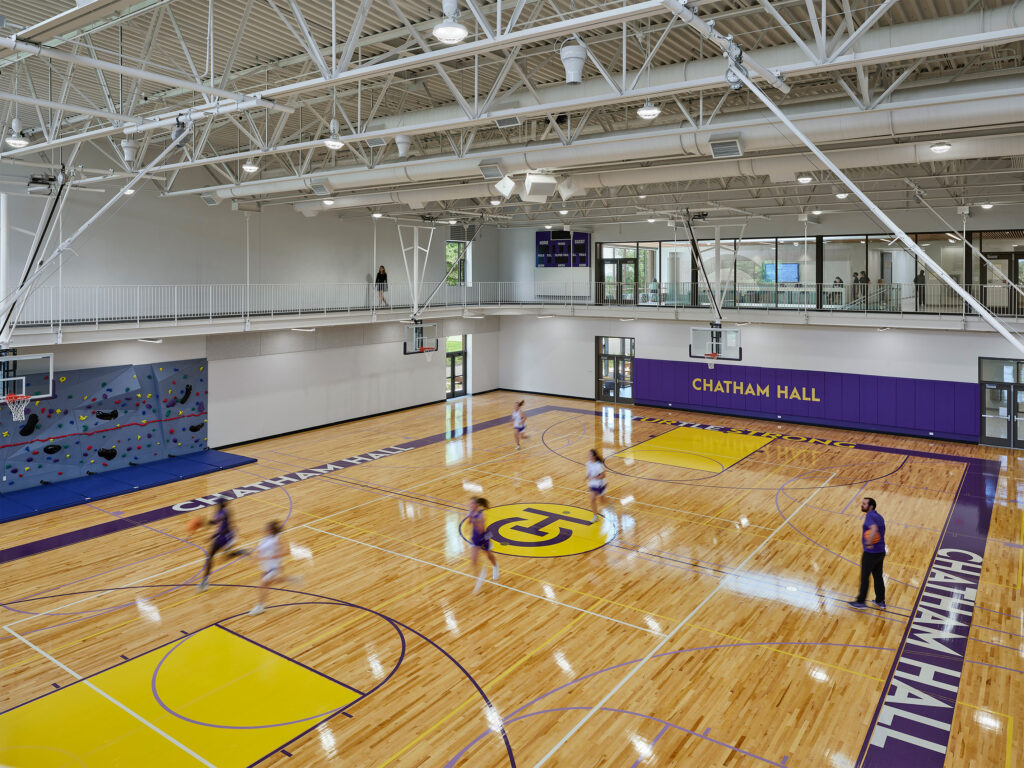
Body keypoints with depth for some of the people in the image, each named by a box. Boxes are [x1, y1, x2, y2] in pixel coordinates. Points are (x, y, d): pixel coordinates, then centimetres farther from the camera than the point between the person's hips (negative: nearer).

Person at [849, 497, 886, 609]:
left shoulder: (870, 516, -19)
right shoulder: (879, 517, 11)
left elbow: (874, 529, -37)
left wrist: (868, 543, -33)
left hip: (870, 553, -8)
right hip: (881, 552, 8)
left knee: (864, 577, 4)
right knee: (878, 576, 18)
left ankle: (860, 602, 13)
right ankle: (880, 601, 27)